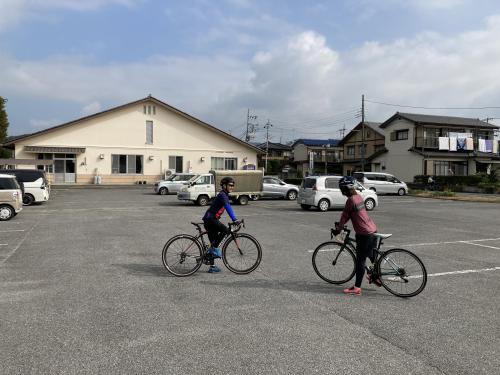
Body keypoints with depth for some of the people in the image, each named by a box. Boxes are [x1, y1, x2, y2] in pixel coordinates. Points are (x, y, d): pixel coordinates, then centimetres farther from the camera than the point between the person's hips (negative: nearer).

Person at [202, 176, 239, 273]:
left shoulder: (225, 195, 16)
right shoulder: (222, 195, -15)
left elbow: (228, 207, 24)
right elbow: (228, 207, -28)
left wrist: (234, 219, 23)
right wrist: (234, 219, -37)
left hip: (210, 219, 10)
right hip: (210, 219, -10)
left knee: (214, 242, 11)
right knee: (226, 230, -25)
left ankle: (212, 267, 18)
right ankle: (215, 248, -11)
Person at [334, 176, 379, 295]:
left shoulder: (351, 200, -18)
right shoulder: (358, 196, 10)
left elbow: (345, 215, -10)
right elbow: (349, 214, 19)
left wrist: (338, 228, 3)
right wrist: (340, 224, 23)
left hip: (364, 233, -10)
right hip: (373, 229, 10)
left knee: (360, 261, -4)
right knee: (372, 255, 26)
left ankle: (357, 288, 2)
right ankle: (376, 278, 43)